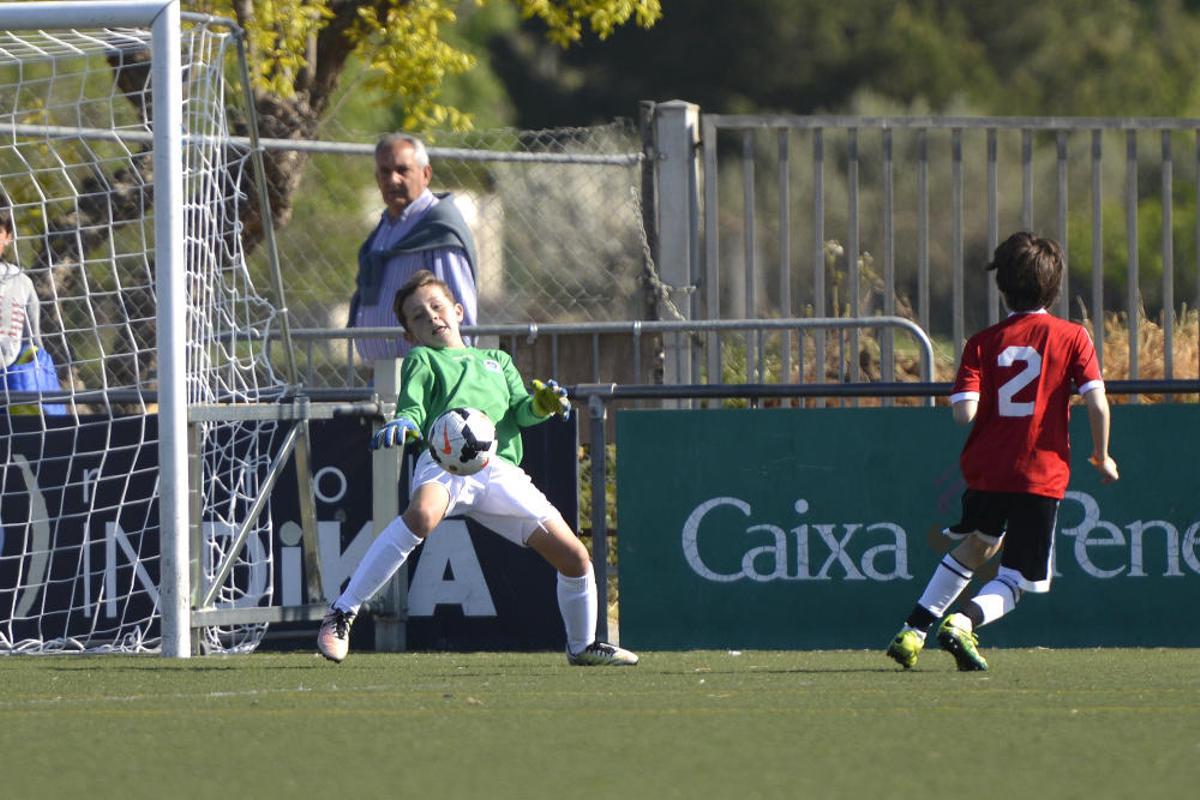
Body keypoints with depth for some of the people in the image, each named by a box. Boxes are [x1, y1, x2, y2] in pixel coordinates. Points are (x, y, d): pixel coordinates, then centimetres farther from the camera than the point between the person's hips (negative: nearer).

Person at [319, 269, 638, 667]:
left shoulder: (497, 361, 34)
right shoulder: (422, 360, 22)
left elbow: (520, 410, 20)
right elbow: (413, 407, 5)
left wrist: (541, 405, -3)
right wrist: (403, 425, -19)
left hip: (500, 468, 5)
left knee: (574, 556, 0)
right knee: (423, 513, -39)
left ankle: (582, 645, 25)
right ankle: (342, 613, -35)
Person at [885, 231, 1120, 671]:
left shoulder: (984, 342, 0)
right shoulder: (1072, 337, -3)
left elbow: (964, 411, -11)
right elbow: (1097, 403, -10)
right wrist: (1102, 458, 5)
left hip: (986, 469, 3)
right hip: (1043, 476, -3)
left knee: (974, 546, 30)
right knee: (1013, 583, 4)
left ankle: (913, 632, 27)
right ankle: (963, 622, -25)